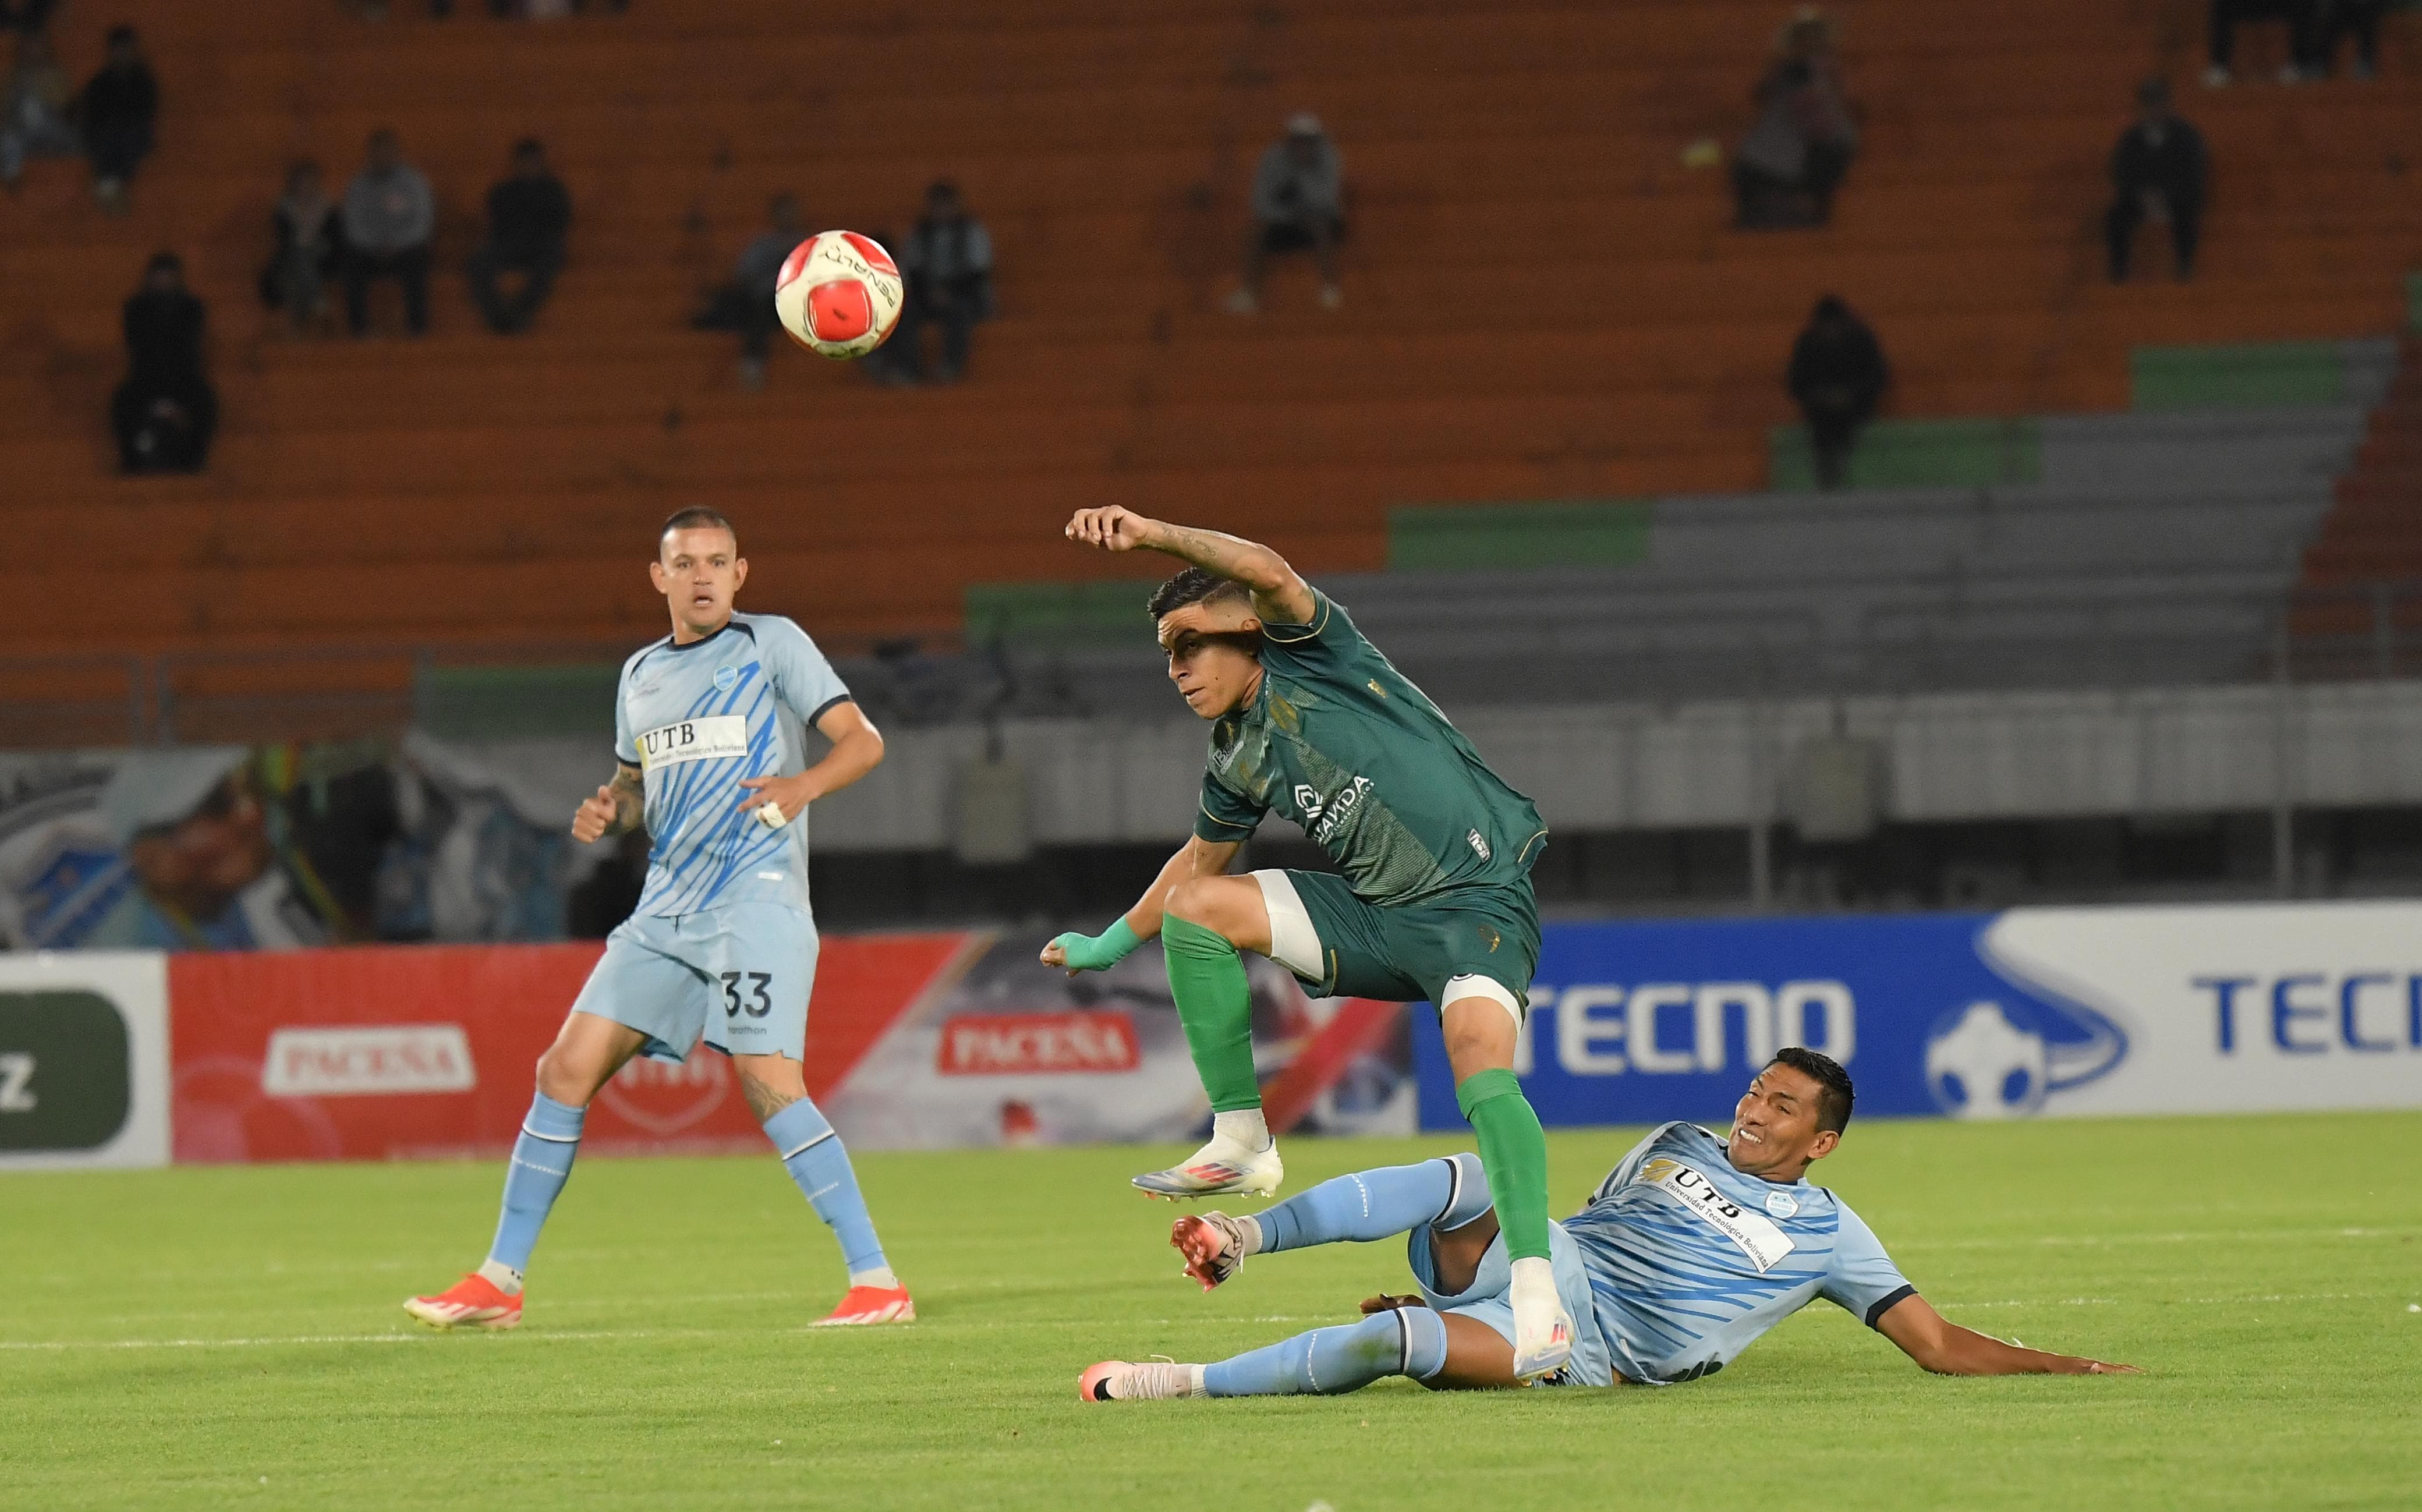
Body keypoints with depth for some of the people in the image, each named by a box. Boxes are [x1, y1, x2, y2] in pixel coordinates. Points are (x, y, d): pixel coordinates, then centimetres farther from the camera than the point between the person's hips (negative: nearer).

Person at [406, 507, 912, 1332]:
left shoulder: (772, 643, 2)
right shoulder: (641, 675, 19)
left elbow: (862, 740, -2)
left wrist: (803, 785, -21)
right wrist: (605, 812, 6)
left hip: (755, 900, -6)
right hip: (666, 909, 6)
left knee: (770, 1086, -19)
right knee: (566, 1070, 0)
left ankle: (878, 1280, -14)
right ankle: (500, 1280, 9)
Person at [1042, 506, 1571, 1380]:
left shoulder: (1307, 655, -5)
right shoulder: (1236, 759, 14)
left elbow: (1266, 571, -26)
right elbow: (1202, 860, 32)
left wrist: (1147, 534, -31)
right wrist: (1110, 945, 40)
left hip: (1477, 904, -8)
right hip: (1375, 914, 8)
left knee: (1479, 1054, -32)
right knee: (1195, 907, 0)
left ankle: (1537, 1295, -36)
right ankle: (1241, 1141, 2)